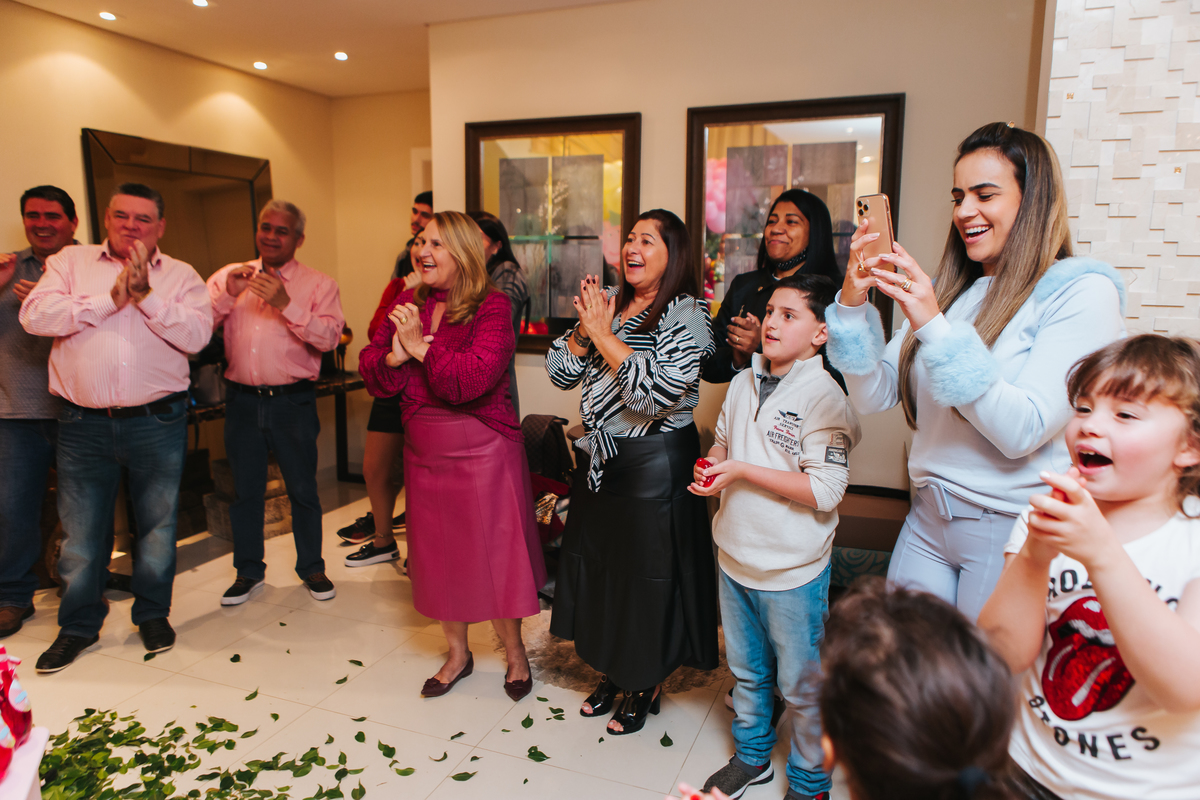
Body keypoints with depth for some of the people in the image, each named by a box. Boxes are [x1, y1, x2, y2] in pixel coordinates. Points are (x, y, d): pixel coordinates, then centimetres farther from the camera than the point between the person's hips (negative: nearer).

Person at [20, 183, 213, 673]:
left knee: (158, 523, 10)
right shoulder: (70, 262, 7)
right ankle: (78, 625, 27)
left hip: (157, 422, 0)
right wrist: (110, 297, -13)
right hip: (83, 424, 1)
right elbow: (35, 316, -9)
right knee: (80, 529, 10)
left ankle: (153, 613, 29)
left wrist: (146, 295, -16)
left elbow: (196, 335, -10)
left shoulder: (182, 276, 5)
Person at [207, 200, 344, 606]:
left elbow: (328, 337, -14)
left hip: (292, 402, -2)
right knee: (244, 491, 12)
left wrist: (286, 304, -23)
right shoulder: (229, 276, 9)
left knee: (303, 489, 6)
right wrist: (227, 295, -12)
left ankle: (312, 568, 25)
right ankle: (248, 572, 29)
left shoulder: (318, 284, 1)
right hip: (242, 401, 3)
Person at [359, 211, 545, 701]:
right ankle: (457, 654, 36)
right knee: (439, 555, 15)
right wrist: (394, 356, -16)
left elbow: (476, 376, -26)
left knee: (493, 553, 3)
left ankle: (515, 654, 27)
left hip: (482, 452, -6)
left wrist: (422, 348, -17)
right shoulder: (408, 305, 7)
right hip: (424, 453, 6)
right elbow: (369, 370, 5)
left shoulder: (491, 306, -12)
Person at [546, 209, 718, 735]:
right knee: (597, 565, 18)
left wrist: (605, 335, -20)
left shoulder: (685, 314, -13)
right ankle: (614, 672, 40)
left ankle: (648, 686, 31)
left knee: (647, 573, 7)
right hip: (598, 460, 7)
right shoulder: (610, 303, 6)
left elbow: (655, 395, -26)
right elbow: (560, 373, 3)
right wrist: (585, 328, -12)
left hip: (654, 464, -7)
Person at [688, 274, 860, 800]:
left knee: (801, 685, 11)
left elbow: (825, 491, -23)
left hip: (792, 569, -6)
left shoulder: (823, 397, -18)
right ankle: (752, 756, 46)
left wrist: (744, 471, -24)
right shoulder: (744, 383, 4)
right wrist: (711, 465, -5)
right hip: (735, 554, 7)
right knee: (746, 670, 24)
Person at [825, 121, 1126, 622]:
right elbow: (872, 397, 2)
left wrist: (934, 327, -25)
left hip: (1011, 530, -5)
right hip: (927, 523, 5)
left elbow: (1023, 431, -19)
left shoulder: (1081, 292, -9)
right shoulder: (949, 292, 8)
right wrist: (852, 304, -12)